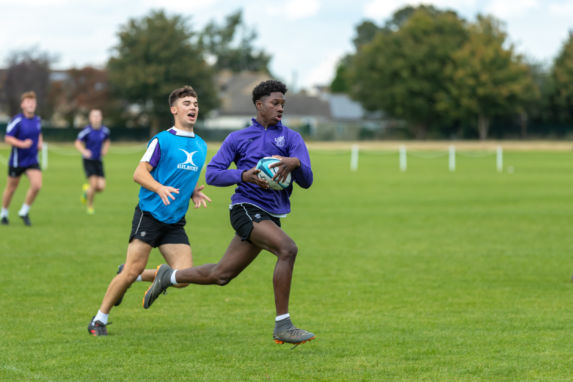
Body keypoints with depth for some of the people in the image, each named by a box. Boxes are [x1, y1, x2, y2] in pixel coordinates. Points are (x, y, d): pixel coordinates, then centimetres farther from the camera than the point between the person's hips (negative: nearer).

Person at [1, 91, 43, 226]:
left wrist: (40, 143, 4)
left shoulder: (37, 120, 3)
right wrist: (22, 144, -30)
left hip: (32, 160, 4)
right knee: (11, 188, 9)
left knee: (37, 185, -14)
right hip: (17, 160, -4)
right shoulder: (17, 121, -16)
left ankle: (24, 212, 6)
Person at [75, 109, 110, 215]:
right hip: (88, 161, -4)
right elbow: (77, 143, -5)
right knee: (93, 184, -16)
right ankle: (90, 206, 6)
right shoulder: (87, 130, -12)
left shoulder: (105, 130, 2)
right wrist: (84, 151, -22)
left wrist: (105, 149, 3)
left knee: (101, 187, -7)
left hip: (99, 161, 4)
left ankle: (87, 190, 27)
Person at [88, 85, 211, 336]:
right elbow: (139, 173, -9)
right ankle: (99, 320, 7)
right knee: (132, 270, -9)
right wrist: (160, 188, -27)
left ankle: (135, 277, 17)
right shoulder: (162, 140, -5)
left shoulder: (201, 146, 14)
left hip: (175, 222, 6)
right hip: (150, 214, -6)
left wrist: (194, 193, 6)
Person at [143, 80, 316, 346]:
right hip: (246, 207, -4)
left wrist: (295, 162, -24)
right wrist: (244, 175, -16)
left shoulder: (291, 138, 9)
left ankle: (168, 277, 35)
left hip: (270, 217, 4)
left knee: (221, 275, 10)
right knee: (287, 249, -28)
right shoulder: (238, 138, 7)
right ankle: (282, 327, -23)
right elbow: (212, 174, 1)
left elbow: (306, 181, -1)